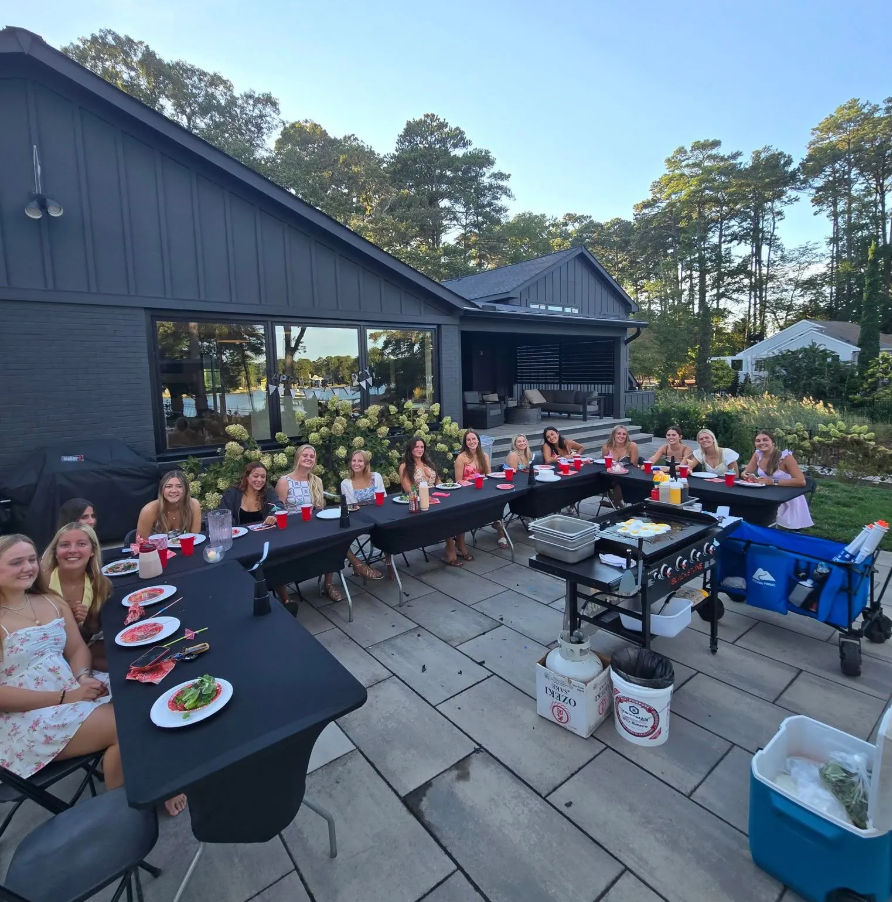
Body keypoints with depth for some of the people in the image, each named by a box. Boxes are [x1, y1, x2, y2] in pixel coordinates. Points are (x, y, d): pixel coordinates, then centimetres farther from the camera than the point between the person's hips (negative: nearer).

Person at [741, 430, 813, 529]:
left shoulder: (785, 456, -18)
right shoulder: (757, 455, -4)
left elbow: (801, 481, -27)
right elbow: (746, 472, 0)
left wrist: (773, 482, -31)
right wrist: (747, 476, -25)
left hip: (788, 500, -4)